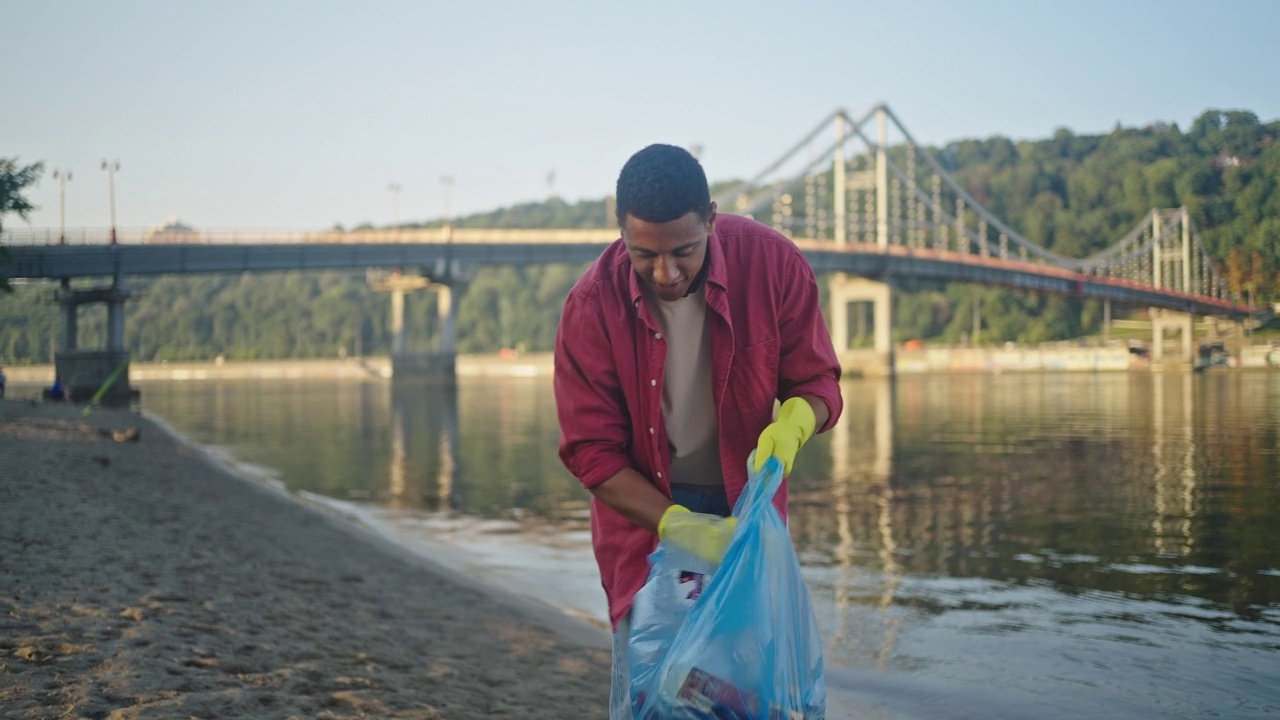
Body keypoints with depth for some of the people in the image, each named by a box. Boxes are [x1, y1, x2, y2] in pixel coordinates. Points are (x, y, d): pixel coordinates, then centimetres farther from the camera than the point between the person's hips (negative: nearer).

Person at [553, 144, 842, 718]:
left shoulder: (773, 262, -15)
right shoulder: (592, 306, -18)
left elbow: (818, 381, -5)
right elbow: (591, 452, -14)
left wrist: (793, 421, -29)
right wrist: (678, 525, -26)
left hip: (745, 500, 1)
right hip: (644, 505, -1)